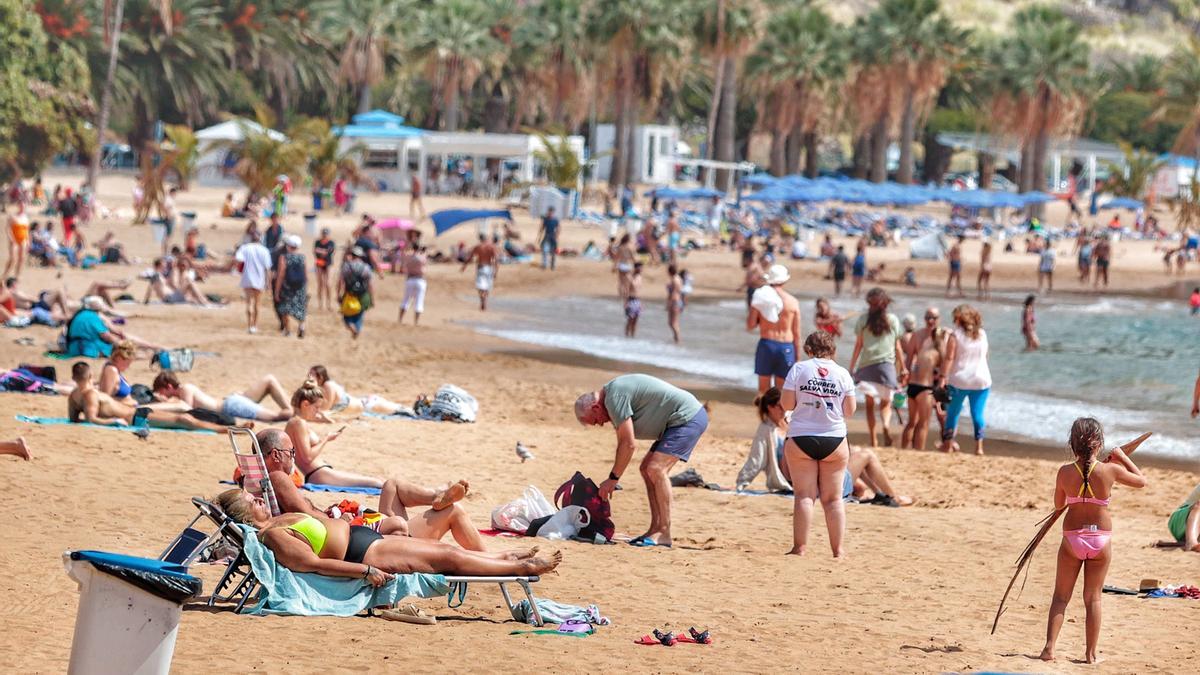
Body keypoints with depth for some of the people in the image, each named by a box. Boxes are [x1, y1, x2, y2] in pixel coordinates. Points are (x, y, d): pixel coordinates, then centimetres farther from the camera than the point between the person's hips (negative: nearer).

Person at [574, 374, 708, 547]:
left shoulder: (615, 398, -18)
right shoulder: (613, 393, 15)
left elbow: (628, 445, -19)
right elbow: (623, 443, 20)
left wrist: (613, 479, -11)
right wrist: (613, 480, 15)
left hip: (688, 418, -11)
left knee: (656, 469, -19)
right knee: (647, 468, 11)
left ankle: (664, 533, -19)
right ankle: (655, 529, 11)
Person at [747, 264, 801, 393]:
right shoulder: (793, 301, -2)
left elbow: (750, 326, -3)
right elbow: (797, 334, 0)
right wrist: (797, 357, 8)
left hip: (766, 344, 0)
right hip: (786, 347, 0)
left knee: (763, 389, 10)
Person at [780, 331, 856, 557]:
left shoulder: (799, 369, -4)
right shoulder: (843, 374, 0)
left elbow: (786, 404, -6)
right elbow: (850, 410, 2)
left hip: (801, 439, -1)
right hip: (834, 440, 1)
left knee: (804, 495, 0)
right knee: (833, 498, 7)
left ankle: (800, 547, -4)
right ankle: (837, 549, 5)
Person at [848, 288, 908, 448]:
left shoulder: (864, 319, 2)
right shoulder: (893, 320, 4)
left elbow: (858, 346, 4)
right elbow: (897, 347, 8)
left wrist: (851, 367, 10)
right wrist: (903, 367, 17)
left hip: (867, 365, -1)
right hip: (887, 363, 1)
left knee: (870, 404, 6)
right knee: (886, 402, 10)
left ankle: (873, 440, -3)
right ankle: (886, 425, -20)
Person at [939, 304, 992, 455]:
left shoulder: (955, 336, -6)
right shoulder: (982, 335, 7)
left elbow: (949, 359, -12)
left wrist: (943, 377, -11)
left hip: (959, 380, -3)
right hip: (981, 380, 3)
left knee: (953, 412, 10)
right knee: (978, 413, 6)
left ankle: (948, 443, 13)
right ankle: (979, 446, 1)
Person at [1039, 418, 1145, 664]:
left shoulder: (1065, 472, -9)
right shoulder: (1110, 470, -11)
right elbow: (1141, 481, 6)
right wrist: (1123, 458, 14)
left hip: (1072, 539, 0)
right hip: (1101, 540, 0)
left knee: (1061, 596, 11)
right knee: (1093, 597, 13)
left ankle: (1049, 647, 0)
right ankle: (1091, 653, 14)